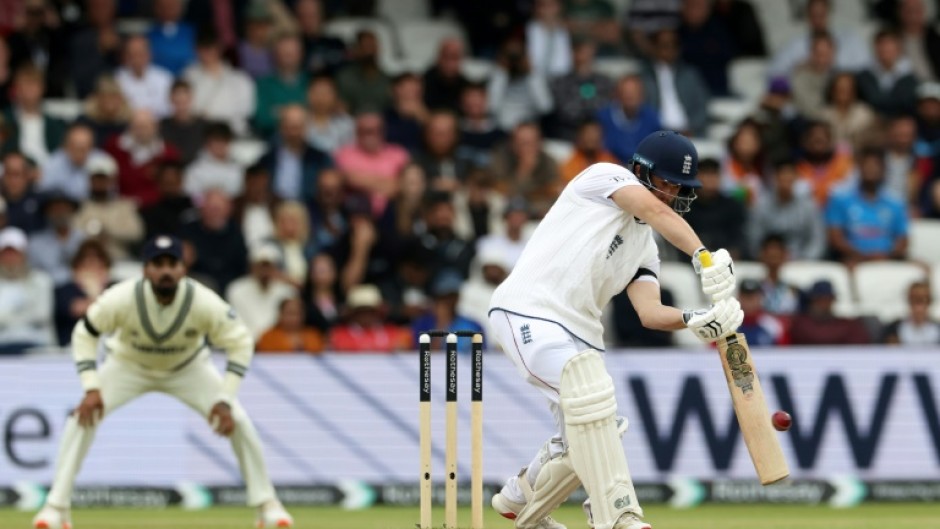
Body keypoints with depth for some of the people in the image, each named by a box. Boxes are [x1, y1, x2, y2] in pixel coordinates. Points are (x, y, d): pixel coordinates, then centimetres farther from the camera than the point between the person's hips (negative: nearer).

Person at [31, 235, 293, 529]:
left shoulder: (204, 303, -33)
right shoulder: (121, 299, -33)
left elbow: (240, 342, -20)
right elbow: (85, 334, -17)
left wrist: (225, 400, -27)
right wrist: (91, 389, -26)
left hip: (189, 368, 0)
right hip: (128, 364, 0)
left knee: (236, 421, -15)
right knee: (83, 416, -21)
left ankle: (267, 505, 2)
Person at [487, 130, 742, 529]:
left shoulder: (644, 250, 19)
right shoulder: (605, 177, 0)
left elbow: (650, 312, 2)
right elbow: (656, 211, -19)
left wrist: (695, 320, -18)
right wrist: (705, 259, -33)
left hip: (575, 331, 9)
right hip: (528, 310, -9)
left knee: (583, 441, 13)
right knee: (591, 392, -28)